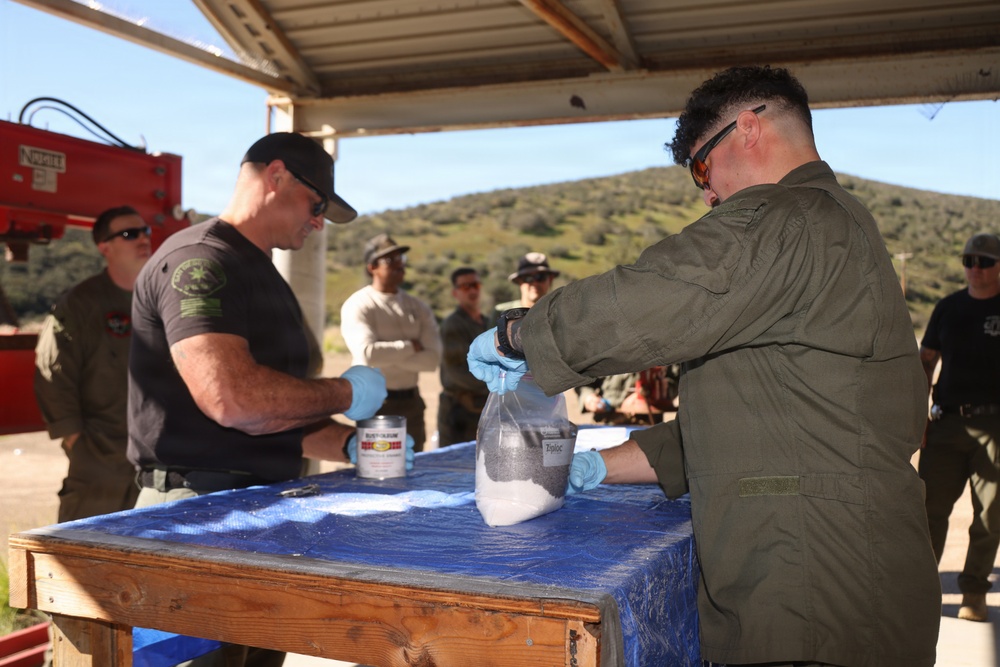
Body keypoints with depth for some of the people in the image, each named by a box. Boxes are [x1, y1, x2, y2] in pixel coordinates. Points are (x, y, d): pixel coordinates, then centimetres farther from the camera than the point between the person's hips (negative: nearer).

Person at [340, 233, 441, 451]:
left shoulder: (419, 308, 6)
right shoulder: (358, 306, -8)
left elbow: (432, 358, -6)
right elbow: (367, 354, -24)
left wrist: (386, 355, -15)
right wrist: (410, 346, -11)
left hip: (411, 401, 5)